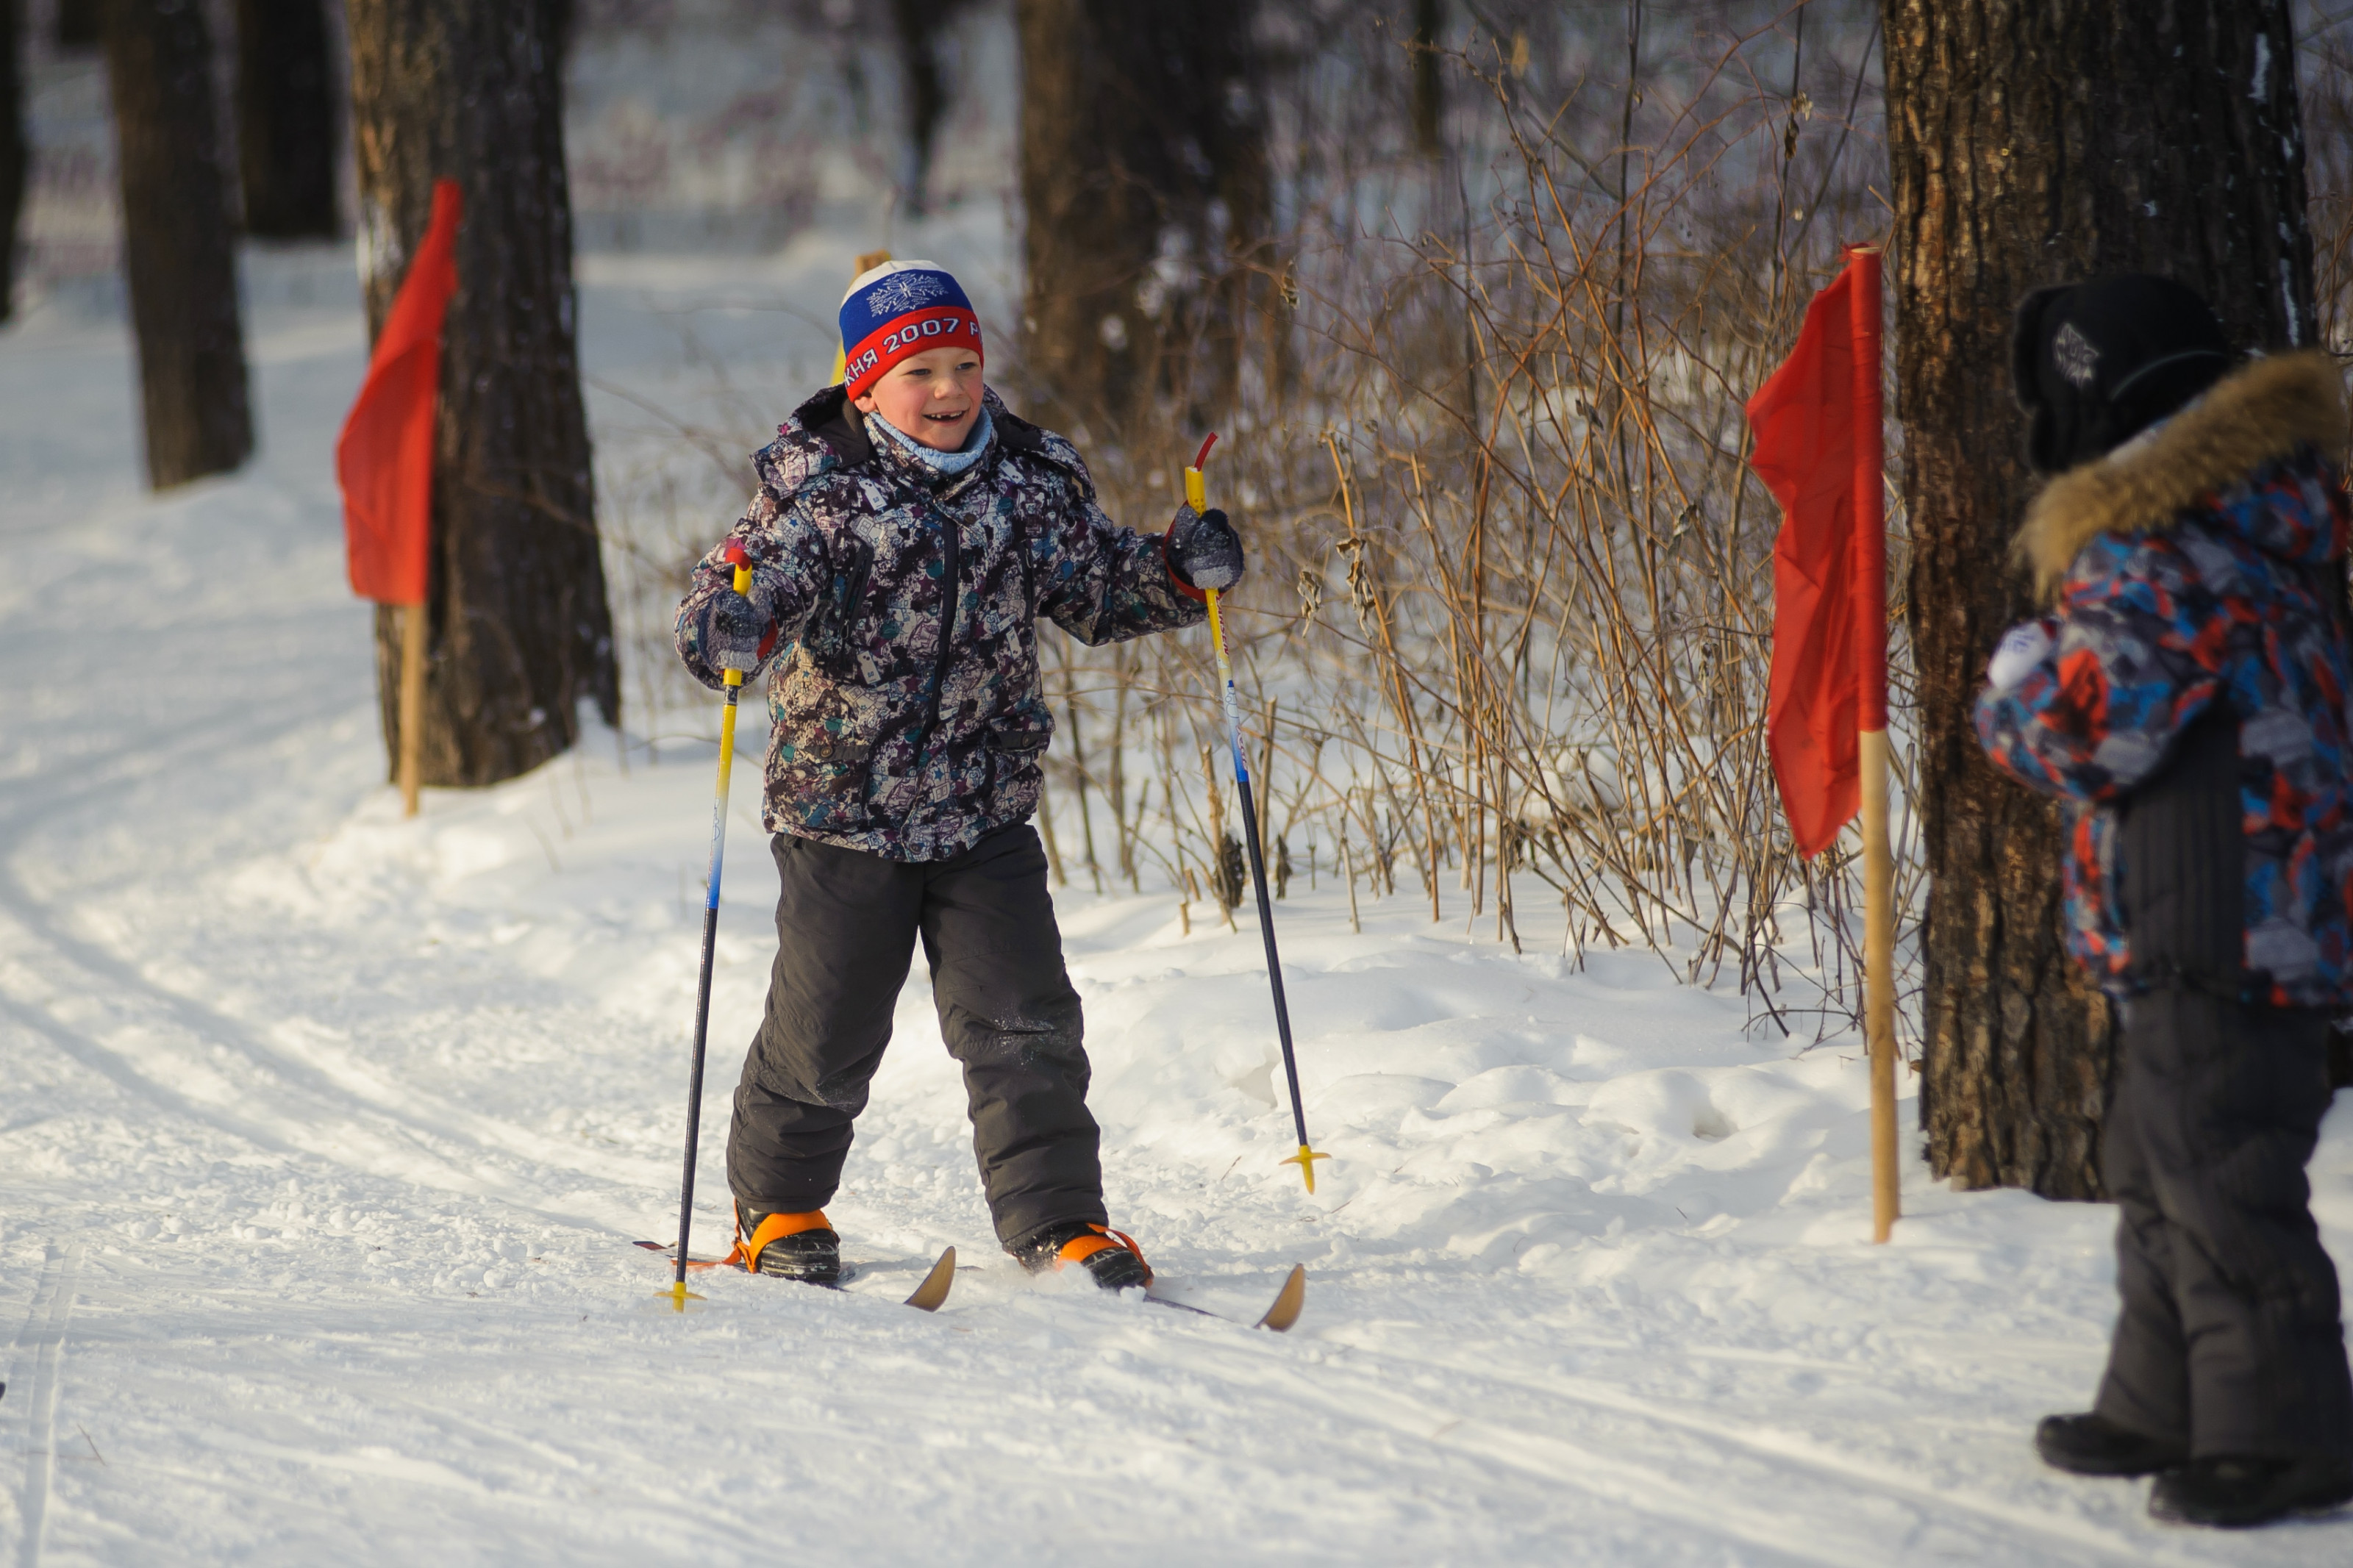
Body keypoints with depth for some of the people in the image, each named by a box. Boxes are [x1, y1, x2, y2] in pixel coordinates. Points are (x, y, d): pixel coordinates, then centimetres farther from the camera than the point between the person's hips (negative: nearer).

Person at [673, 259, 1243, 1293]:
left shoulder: (1027, 482, 1)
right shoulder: (818, 490, -11)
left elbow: (1097, 583, 12)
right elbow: (758, 575, -22)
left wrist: (1180, 572, -7)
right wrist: (730, 625, -45)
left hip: (985, 816, 3)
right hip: (843, 812, -3)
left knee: (1025, 1023, -3)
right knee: (824, 1031, 7)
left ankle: (1057, 1219, 7)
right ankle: (777, 1207, 30)